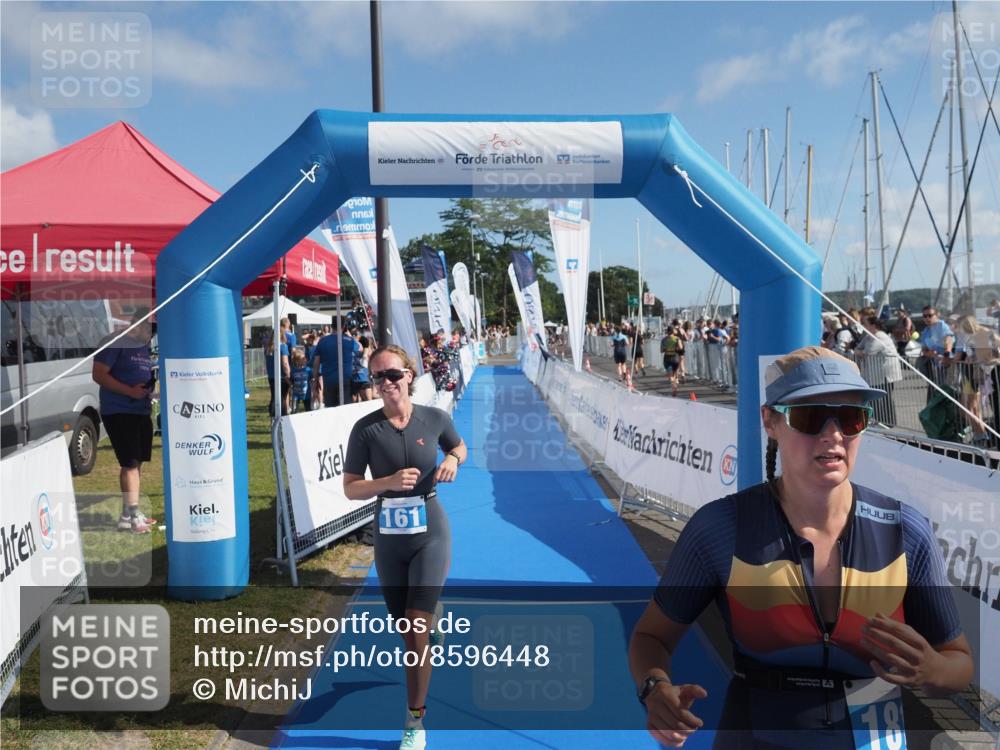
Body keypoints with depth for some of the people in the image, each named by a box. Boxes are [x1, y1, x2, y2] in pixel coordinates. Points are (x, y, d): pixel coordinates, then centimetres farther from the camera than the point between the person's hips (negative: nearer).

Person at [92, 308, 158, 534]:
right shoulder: (116, 344, -9)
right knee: (130, 463, -11)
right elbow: (98, 374, -14)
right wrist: (130, 391, -21)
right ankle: (130, 516, -8)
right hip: (118, 412, -8)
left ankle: (130, 513, 21)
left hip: (142, 412, 8)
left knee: (137, 463, 11)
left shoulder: (147, 349, 15)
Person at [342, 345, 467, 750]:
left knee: (417, 628, -8)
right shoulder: (366, 429, -8)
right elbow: (350, 489, -5)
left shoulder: (435, 418, -6)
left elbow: (459, 446, 14)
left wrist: (453, 459, -9)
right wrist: (390, 482, -22)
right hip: (389, 539, 2)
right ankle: (418, 703, 36)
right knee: (406, 633, 13)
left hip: (429, 534, -1)